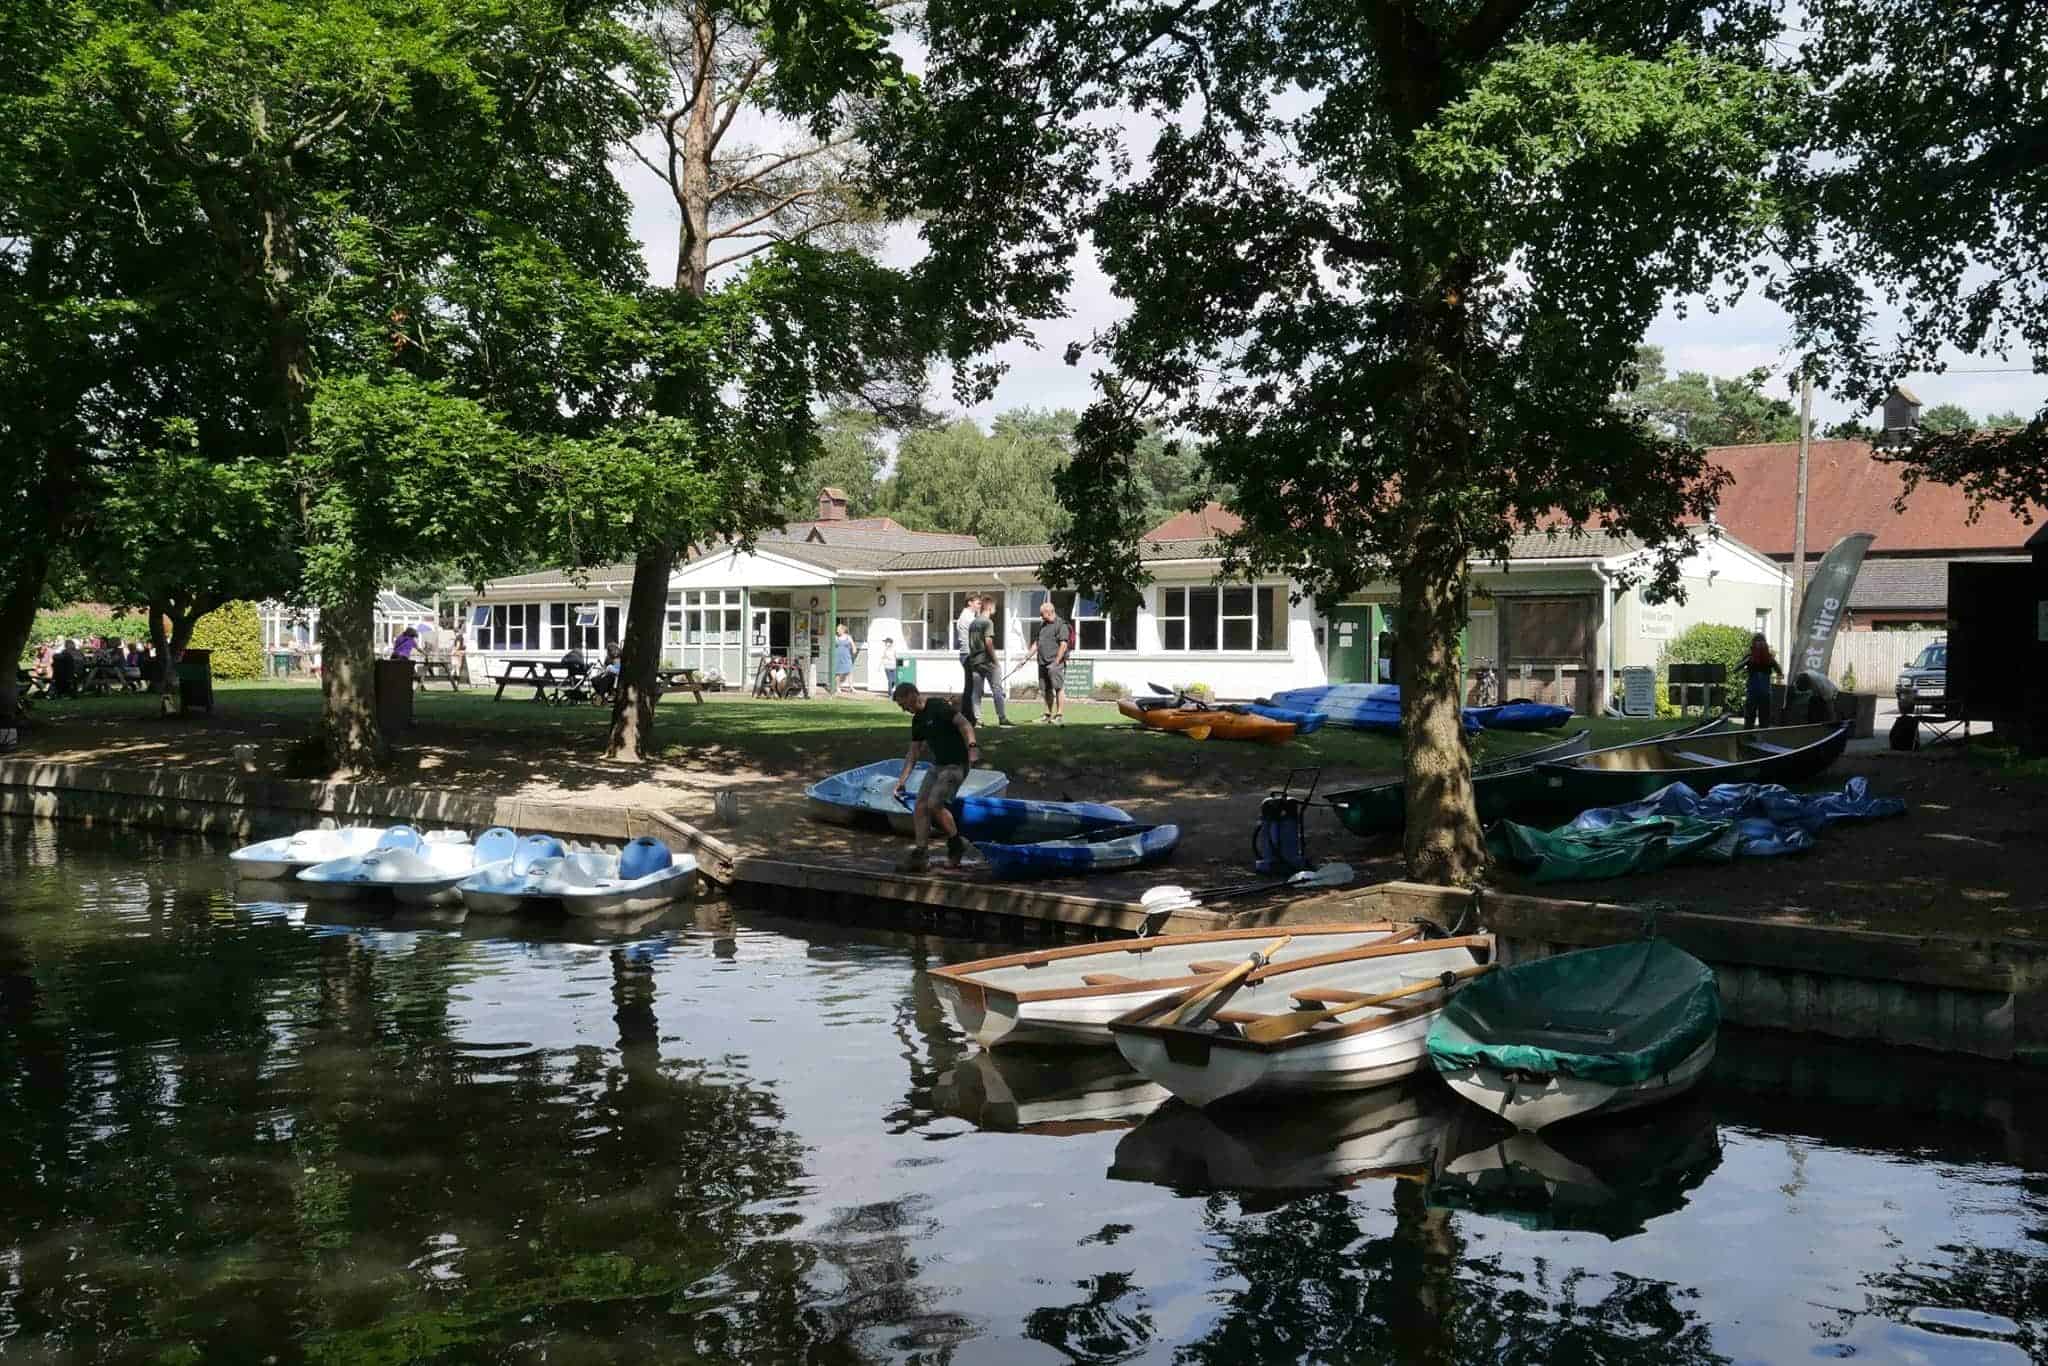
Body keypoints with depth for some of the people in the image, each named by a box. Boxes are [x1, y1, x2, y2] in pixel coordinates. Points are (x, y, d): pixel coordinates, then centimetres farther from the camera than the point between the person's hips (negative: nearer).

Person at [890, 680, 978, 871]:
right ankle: (920, 854, 1)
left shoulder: (939, 707, -12)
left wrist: (971, 746, -40)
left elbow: (964, 724, -24)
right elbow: (914, 753, 19)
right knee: (920, 807, -2)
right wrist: (901, 781, 16)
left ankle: (957, 844, 1)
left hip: (956, 764, -9)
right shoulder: (918, 719, 14)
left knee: (935, 804, -19)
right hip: (937, 765, 9)